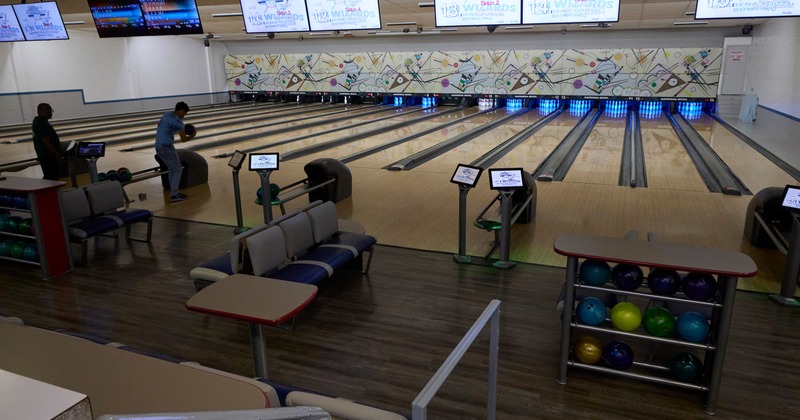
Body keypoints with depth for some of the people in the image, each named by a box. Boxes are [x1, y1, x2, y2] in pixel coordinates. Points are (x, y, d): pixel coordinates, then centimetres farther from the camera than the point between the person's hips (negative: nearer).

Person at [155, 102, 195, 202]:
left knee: (172, 169, 19)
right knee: (177, 170, 4)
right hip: (167, 148, -8)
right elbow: (183, 139, -11)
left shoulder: (166, 114, 9)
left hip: (159, 147, 8)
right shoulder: (178, 121, -13)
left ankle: (173, 192, 23)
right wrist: (192, 136, 9)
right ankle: (174, 195, 5)